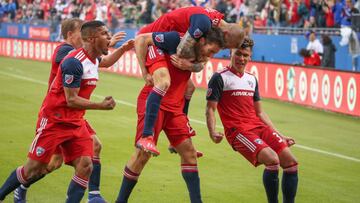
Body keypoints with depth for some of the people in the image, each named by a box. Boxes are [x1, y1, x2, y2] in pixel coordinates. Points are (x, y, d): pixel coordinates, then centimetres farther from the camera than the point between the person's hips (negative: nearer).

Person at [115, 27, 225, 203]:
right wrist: (145, 71, -15)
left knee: (189, 152, 4)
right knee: (143, 153, -8)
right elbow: (141, 39, -10)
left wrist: (189, 65, -23)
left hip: (175, 108, 7)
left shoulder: (197, 54, 10)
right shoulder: (176, 39, -12)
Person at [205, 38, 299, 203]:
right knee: (272, 160, -28)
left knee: (291, 163, -9)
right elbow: (210, 109, -3)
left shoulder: (252, 79, 21)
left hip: (260, 127, 7)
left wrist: (279, 135, 21)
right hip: (238, 131, -7)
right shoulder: (220, 78, 1)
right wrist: (212, 132, -21)